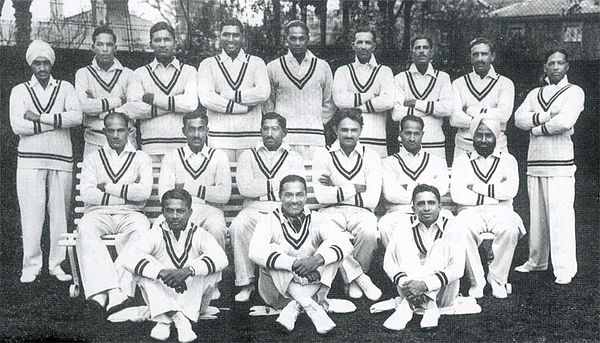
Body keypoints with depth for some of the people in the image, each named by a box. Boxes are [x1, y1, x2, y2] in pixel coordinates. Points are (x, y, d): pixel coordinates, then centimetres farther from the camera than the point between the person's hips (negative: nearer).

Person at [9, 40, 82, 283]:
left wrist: (39, 118, -11)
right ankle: (31, 266, 5)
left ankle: (58, 264, 11)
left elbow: (76, 117, -8)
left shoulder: (65, 88, 11)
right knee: (32, 213, -3)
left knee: (60, 212, 2)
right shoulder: (20, 91, 10)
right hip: (29, 160, -1)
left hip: (61, 158, 1)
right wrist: (58, 121, -7)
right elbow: (17, 125, -6)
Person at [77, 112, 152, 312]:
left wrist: (107, 187, -4)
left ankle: (122, 290, -43)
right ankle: (107, 287, -43)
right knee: (85, 229, -33)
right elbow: (86, 194, -1)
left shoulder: (141, 158, 13)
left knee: (140, 229, -35)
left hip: (130, 214, -1)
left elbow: (144, 192, -6)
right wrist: (127, 194, -4)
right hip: (98, 213, 1)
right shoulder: (93, 159, 16)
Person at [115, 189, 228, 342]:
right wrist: (160, 272, -38)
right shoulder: (156, 234, -8)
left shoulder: (198, 234, -8)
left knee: (212, 267, -24)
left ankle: (166, 319, -23)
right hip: (162, 296, 0)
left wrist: (188, 271, -42)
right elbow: (125, 258, -24)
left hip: (191, 296, 0)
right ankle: (179, 318, -28)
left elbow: (221, 259, -27)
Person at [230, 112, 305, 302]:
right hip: (254, 210, 1)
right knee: (238, 227, -32)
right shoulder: (248, 156, 16)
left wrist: (260, 189, -7)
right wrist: (276, 184, -1)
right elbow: (244, 188, -1)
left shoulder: (294, 158, 16)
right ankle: (246, 283, -21)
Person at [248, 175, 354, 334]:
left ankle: (294, 307, -27)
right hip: (277, 289, -1)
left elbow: (346, 245, -16)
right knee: (273, 249, -26)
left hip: (310, 286, 2)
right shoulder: (269, 221, -7)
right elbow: (255, 252, -27)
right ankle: (314, 308, -35)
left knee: (330, 246, -16)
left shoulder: (316, 220, -2)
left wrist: (318, 259, -35)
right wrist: (294, 264, -36)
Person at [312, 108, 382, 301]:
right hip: (332, 212, 0)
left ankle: (352, 279, -7)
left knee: (369, 233, -35)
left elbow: (373, 199, -6)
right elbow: (322, 196, -8)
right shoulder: (323, 156, 5)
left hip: (361, 212, 0)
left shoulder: (371, 157, 6)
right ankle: (361, 278, -18)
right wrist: (355, 188, -6)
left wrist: (336, 191, -7)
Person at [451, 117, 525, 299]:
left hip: (500, 211, 1)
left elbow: (511, 190, -4)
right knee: (463, 230, -35)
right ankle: (476, 281, -15)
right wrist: (494, 196, -6)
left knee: (510, 229, -34)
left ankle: (497, 280, -13)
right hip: (471, 212, 0)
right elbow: (457, 194, -3)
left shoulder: (508, 159, 16)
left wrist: (477, 188, -5)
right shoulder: (462, 161, 14)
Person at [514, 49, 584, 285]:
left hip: (559, 163, -5)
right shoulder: (535, 94, 18)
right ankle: (536, 261, 21)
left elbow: (565, 121, -14)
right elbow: (519, 118, 3)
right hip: (535, 160, 5)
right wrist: (546, 117, -10)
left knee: (561, 216, -8)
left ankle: (564, 269, -5)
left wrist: (537, 128, -2)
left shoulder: (574, 92, 3)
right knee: (536, 215, 10)